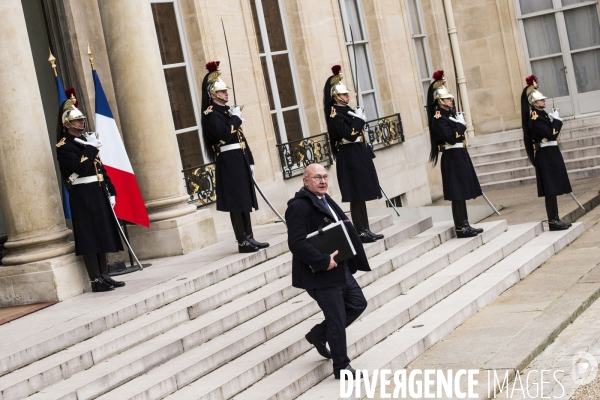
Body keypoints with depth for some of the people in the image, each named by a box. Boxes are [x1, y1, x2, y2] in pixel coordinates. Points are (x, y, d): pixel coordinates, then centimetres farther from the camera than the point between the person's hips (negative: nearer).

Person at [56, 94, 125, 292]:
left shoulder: (87, 141, 17)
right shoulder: (63, 145, -9)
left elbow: (100, 168, 18)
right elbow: (80, 168, -22)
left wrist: (110, 191, 13)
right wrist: (91, 148, -16)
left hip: (98, 192, 8)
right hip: (82, 196, -8)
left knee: (102, 233, 9)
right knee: (89, 236, -6)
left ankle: (105, 275, 15)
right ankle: (96, 280, -3)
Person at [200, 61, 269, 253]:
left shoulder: (227, 111, 17)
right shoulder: (211, 114, -9)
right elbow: (225, 135, -23)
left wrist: (249, 161, 15)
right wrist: (236, 117, -11)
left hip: (240, 160, 9)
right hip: (228, 162, -9)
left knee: (244, 200, 10)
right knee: (236, 202, -6)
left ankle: (249, 238, 16)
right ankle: (242, 242, -2)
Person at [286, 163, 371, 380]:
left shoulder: (326, 201, 13)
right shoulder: (298, 207, -17)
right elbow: (297, 243, -26)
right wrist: (324, 261, -25)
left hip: (340, 270, 9)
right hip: (321, 275, -9)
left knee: (358, 304, 18)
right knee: (337, 320, 0)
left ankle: (318, 334, 30)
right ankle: (342, 367, 16)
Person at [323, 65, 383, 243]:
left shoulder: (347, 110, 16)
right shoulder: (335, 114, -12)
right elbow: (349, 134, -23)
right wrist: (359, 118, -15)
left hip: (359, 155, 9)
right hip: (350, 158, -9)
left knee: (361, 195, 11)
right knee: (356, 196, -6)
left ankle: (365, 230, 15)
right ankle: (361, 232, -2)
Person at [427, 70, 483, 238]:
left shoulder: (451, 114, 14)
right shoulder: (438, 118, -14)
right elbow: (451, 138, -22)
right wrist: (461, 124, -13)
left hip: (460, 155, 9)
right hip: (452, 158, -9)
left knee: (462, 192, 12)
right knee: (457, 193, -6)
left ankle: (465, 225, 17)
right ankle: (460, 228, -3)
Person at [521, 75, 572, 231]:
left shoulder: (541, 114, 14)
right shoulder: (534, 118, -15)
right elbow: (550, 134, -22)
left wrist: (554, 120, 2)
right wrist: (556, 120, -11)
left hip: (551, 154, 10)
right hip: (546, 155, -10)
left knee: (552, 188, 12)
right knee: (551, 189, -6)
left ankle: (555, 219, 17)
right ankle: (553, 221, -3)